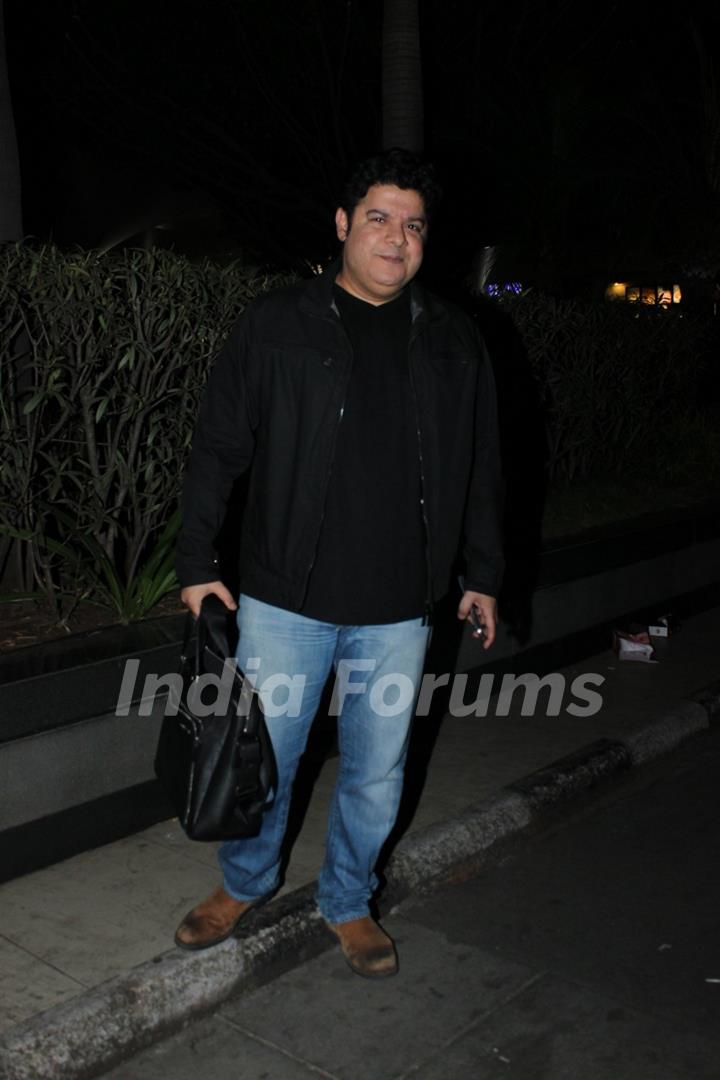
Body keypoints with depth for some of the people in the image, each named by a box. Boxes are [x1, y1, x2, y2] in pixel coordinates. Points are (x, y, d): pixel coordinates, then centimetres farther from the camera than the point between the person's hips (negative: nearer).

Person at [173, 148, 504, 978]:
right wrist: (196, 562, -2)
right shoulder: (275, 325, -3)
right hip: (286, 599, -2)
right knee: (262, 759, 12)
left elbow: (479, 467, 12)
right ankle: (244, 883, 40)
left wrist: (483, 574, 13)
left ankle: (347, 903, 37)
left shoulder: (453, 342, 5)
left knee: (377, 774, 13)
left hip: (398, 610, 2)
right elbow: (217, 448, 0)